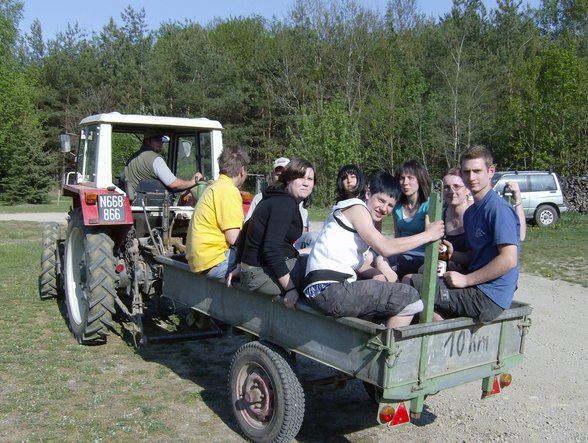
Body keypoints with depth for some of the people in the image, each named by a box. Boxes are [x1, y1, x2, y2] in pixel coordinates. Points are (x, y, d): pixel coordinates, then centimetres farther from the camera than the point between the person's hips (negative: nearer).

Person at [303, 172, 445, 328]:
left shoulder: (363, 215, 23)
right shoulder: (356, 207, -4)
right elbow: (385, 247, -15)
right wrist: (428, 234, -6)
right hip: (328, 289, -10)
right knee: (409, 298, -11)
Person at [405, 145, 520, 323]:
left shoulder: (499, 209, -14)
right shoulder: (471, 212, 16)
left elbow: (509, 259, -22)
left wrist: (466, 280, -18)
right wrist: (452, 254, 1)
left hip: (489, 296, -10)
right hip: (478, 290, 10)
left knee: (409, 282, -10)